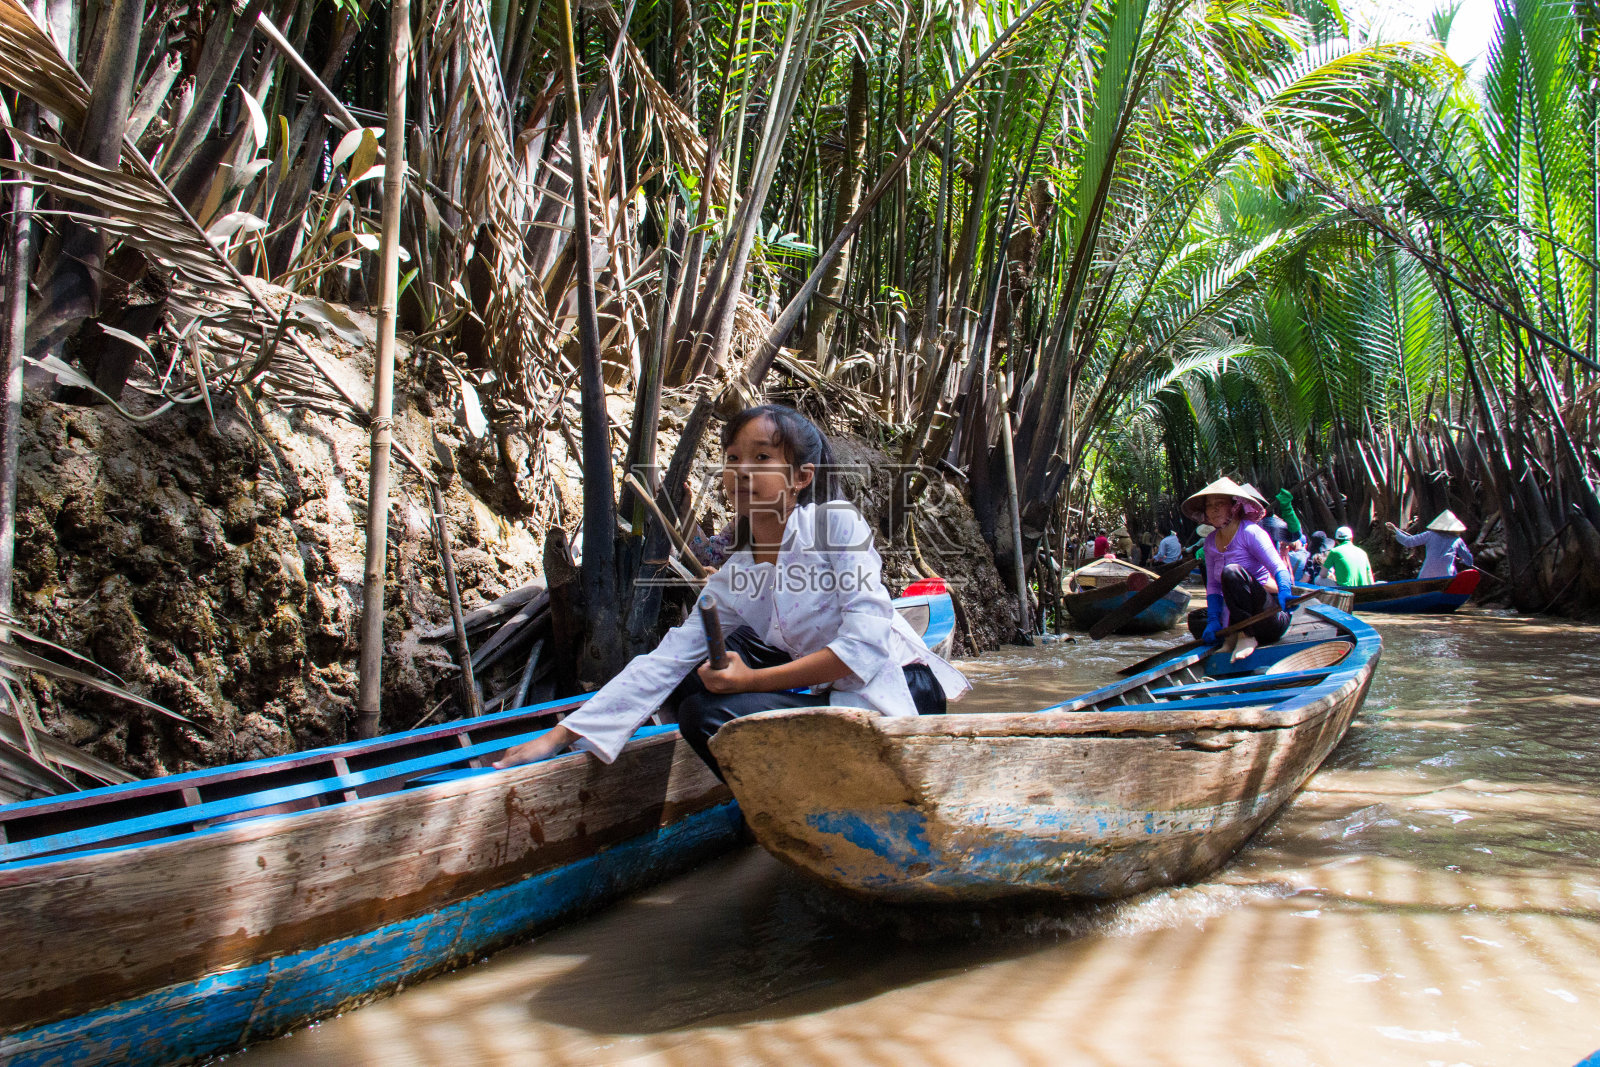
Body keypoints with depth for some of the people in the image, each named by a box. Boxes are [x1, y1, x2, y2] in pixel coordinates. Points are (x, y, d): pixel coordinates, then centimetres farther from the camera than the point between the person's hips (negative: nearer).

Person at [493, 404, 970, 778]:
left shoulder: (837, 523, -11)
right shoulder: (732, 581, 6)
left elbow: (867, 644, -20)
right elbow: (661, 663, 0)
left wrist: (751, 680, -18)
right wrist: (559, 735, -5)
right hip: (832, 696, 7)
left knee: (713, 715, -18)